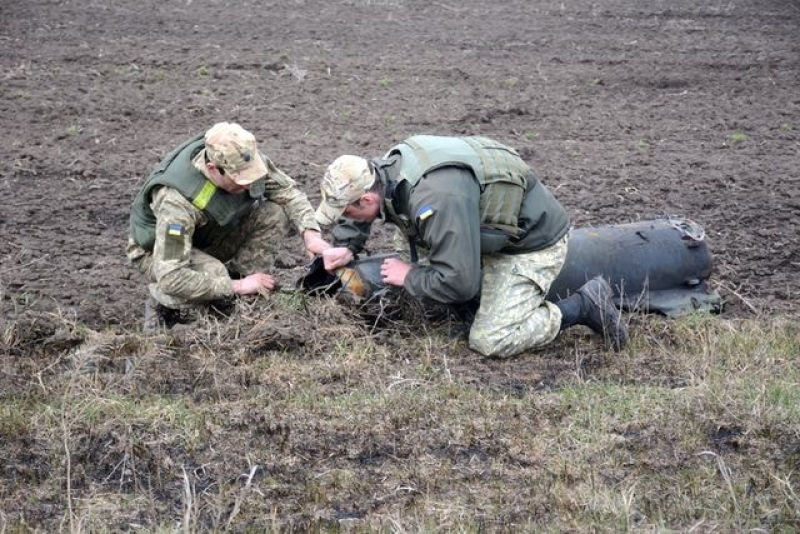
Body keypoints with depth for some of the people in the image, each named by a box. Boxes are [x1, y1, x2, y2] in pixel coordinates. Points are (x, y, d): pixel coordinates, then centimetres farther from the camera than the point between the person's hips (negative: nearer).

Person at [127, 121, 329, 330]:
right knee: (214, 276, -38)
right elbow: (170, 277, -41)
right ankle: (161, 305, -6)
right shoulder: (176, 201, -40)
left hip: (209, 237, 6)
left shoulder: (241, 161, -23)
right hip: (158, 250, -6)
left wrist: (310, 233, -27)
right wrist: (237, 286, -36)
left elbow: (288, 192, -9)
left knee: (275, 213, -17)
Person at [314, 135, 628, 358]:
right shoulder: (387, 170, -8)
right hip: (493, 231, 10)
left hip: (534, 240, -9)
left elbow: (458, 282, -35)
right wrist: (346, 246, -1)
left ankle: (584, 306, -1)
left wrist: (410, 277, -19)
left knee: (490, 341, -16)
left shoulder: (435, 201, -37)